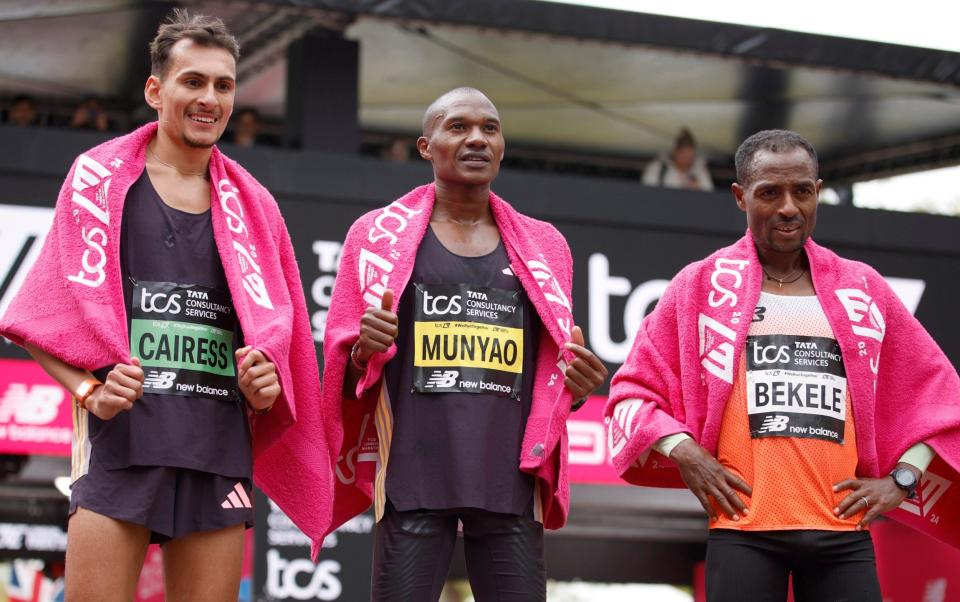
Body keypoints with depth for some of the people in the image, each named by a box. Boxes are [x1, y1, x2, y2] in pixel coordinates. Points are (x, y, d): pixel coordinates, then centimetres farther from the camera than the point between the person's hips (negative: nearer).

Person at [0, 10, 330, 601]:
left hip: (221, 446, 3)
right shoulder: (99, 176, 8)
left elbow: (275, 326, 20)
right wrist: (89, 390, -13)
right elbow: (51, 318, 5)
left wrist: (266, 385, -2)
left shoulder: (252, 205, 17)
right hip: (120, 437, -3)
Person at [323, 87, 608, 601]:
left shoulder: (543, 246, 14)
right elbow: (341, 367, 7)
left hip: (510, 482, 3)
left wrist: (578, 382, -3)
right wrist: (364, 351, -15)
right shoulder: (379, 234, 7)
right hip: (414, 481, -2)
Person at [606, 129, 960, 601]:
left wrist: (902, 478, 10)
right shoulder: (701, 285, 7)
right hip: (744, 529, -2)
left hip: (843, 530, 2)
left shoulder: (863, 289, 13)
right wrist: (682, 452, -7)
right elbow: (633, 390, 9)